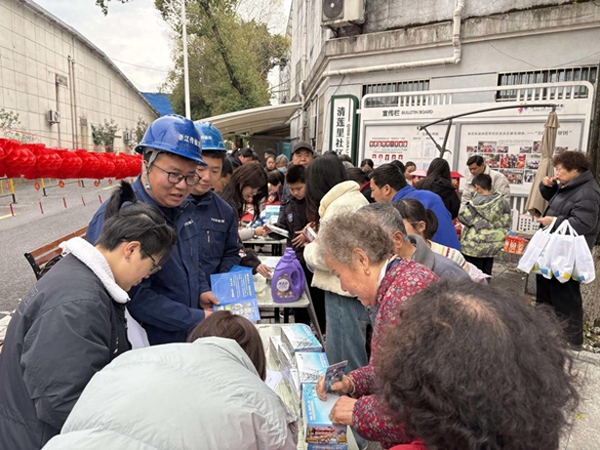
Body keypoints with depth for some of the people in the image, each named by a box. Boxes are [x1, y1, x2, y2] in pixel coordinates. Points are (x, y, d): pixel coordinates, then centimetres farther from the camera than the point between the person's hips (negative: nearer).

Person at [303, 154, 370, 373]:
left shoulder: (339, 206, -17)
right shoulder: (354, 198, 14)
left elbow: (324, 257, -20)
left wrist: (308, 249, -1)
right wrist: (316, 238, 12)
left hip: (344, 293, -10)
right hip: (350, 291, 10)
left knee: (345, 368, 2)